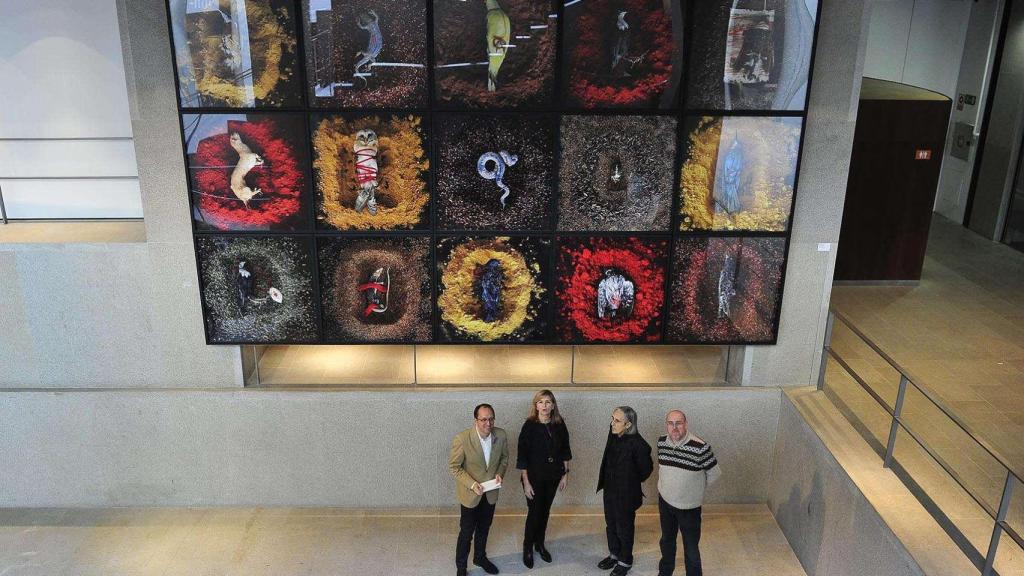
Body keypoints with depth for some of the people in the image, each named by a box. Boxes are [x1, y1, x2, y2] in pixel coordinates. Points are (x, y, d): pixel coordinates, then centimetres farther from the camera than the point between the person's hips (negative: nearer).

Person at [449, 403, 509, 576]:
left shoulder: (501, 435, -14)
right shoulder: (462, 439, -27)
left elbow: (504, 457, 5)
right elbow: (453, 466, -16)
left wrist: (499, 473, -13)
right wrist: (471, 484, -24)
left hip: (491, 492, 4)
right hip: (470, 493, -4)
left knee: (484, 529, 24)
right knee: (467, 532, 10)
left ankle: (480, 557, 48)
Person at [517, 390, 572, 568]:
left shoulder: (559, 425, -6)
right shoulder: (529, 426, -16)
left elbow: (565, 451, 6)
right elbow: (522, 455, -14)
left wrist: (565, 474, 6)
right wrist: (526, 482, -14)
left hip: (553, 476, 4)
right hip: (534, 477, -3)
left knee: (545, 511, 16)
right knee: (534, 513, 3)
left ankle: (540, 544, 36)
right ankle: (527, 549, 24)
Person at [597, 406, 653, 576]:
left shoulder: (638, 444, -27)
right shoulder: (613, 436, -9)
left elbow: (646, 469, -12)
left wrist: (632, 482, 1)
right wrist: (605, 483, 12)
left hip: (626, 493, -6)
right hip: (610, 490, 6)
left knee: (624, 528, 14)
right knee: (611, 525, 22)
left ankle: (625, 561, 35)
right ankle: (614, 554, 44)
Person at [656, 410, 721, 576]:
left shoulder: (700, 447, -27)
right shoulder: (661, 442, -11)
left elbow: (714, 473, -12)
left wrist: (695, 489, 0)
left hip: (689, 506, -4)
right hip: (665, 501, 4)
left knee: (691, 548, 9)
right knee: (667, 540, 25)